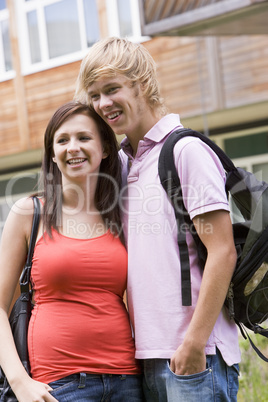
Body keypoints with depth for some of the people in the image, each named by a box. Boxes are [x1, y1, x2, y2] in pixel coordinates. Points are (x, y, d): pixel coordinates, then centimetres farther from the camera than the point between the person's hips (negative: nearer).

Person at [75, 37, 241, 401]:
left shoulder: (186, 150, -7)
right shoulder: (123, 163, 15)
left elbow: (222, 252, -13)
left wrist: (194, 343, -16)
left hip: (195, 356, -7)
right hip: (149, 357, 7)